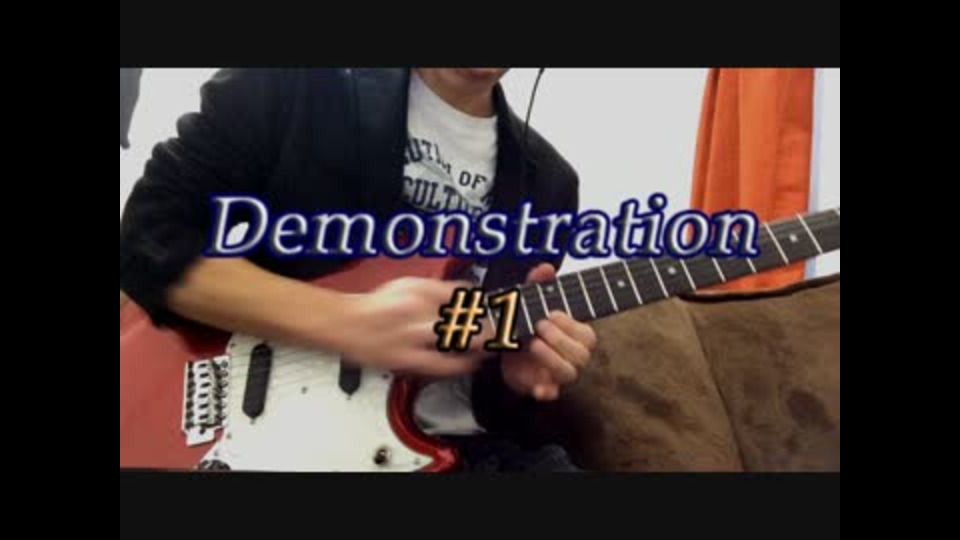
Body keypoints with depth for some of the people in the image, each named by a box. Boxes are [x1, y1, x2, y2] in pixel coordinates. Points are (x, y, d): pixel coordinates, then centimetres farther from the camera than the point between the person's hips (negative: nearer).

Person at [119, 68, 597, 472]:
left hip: (448, 441, 6)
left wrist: (517, 373, -11)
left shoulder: (547, 179, 9)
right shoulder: (299, 82, -3)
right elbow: (147, 237, -9)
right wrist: (346, 321, -20)